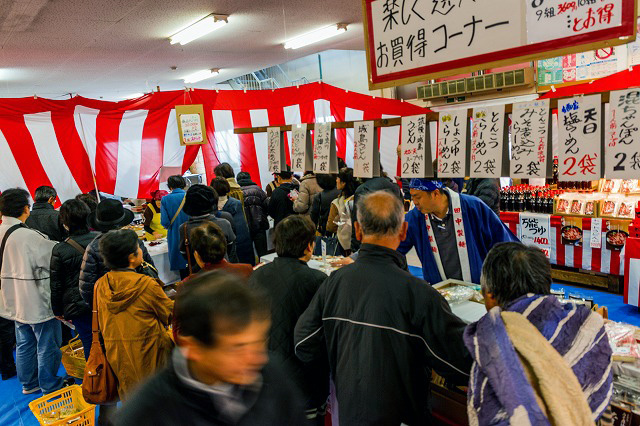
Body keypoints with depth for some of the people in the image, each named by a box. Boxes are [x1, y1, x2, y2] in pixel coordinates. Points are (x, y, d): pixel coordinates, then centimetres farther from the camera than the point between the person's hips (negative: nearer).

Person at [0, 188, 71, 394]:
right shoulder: (28, 236, -25)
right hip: (37, 301, -8)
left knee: (24, 344, 21)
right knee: (47, 345, 8)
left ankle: (28, 383, 35)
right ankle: (49, 385, 21)